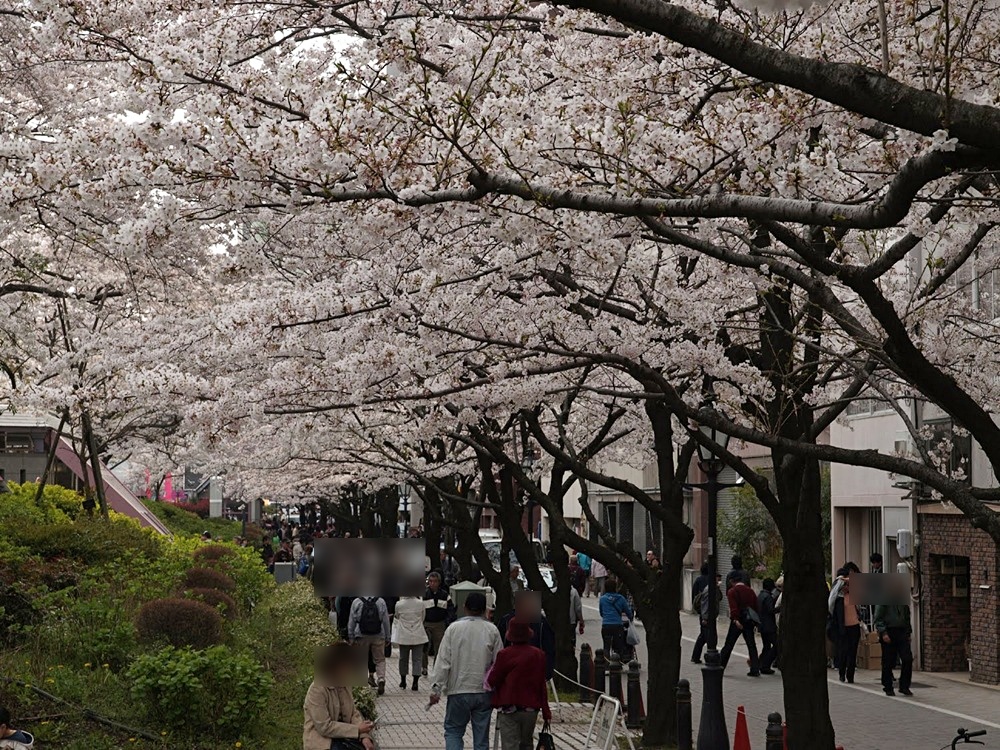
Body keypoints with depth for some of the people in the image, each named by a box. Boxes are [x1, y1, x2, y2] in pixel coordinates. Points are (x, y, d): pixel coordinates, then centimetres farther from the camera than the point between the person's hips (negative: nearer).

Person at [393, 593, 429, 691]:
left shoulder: (399, 604, -11)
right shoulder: (420, 603, -11)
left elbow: (397, 618, 6)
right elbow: (423, 617, 5)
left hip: (404, 636, 1)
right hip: (418, 636, -1)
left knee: (403, 658, 15)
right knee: (417, 659, 3)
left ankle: (403, 681, 26)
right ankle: (415, 682, -4)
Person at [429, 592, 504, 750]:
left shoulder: (454, 628, -4)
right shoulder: (492, 630, -2)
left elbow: (443, 661, -7)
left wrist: (436, 689, -4)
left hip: (458, 691, -1)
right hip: (484, 692, 1)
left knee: (453, 731, 11)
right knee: (481, 735, 9)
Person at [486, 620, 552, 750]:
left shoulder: (505, 654, -11)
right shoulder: (538, 655, 3)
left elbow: (492, 681, -5)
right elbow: (542, 686, 6)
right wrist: (546, 712, 10)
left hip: (509, 709, -4)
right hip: (531, 710, 4)